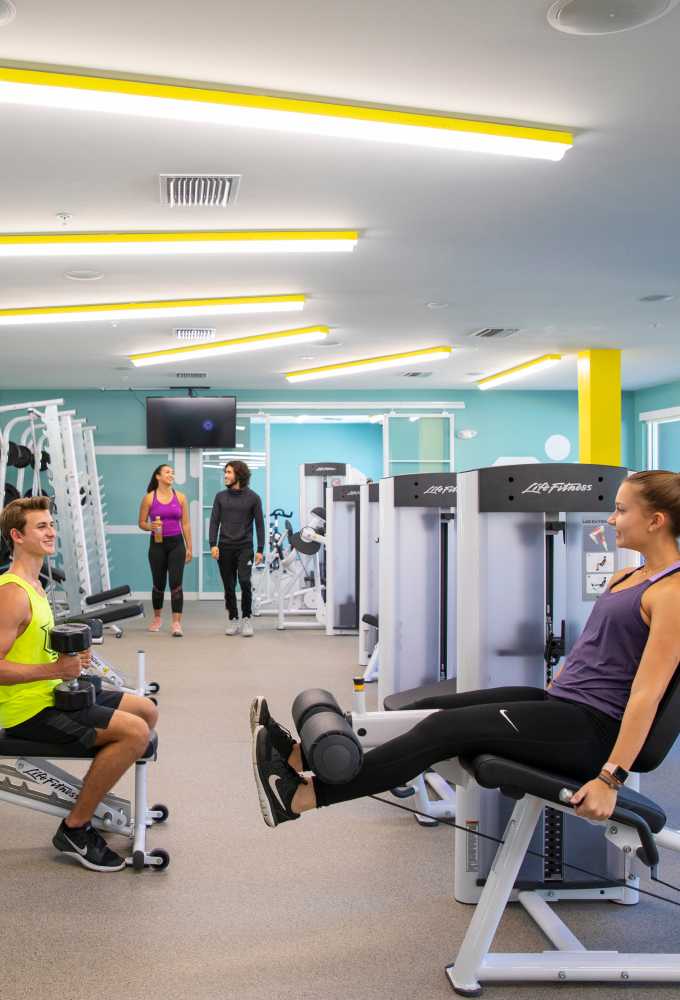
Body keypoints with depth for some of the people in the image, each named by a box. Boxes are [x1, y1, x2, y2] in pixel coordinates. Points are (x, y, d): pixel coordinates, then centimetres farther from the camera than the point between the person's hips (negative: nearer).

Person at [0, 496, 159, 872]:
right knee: (135, 732, -21)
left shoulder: (32, 584, 11)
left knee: (147, 711, 13)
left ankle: (91, 798, 18)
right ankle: (74, 830, -8)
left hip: (50, 694, 10)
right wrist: (55, 669, -28)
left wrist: (68, 653, 7)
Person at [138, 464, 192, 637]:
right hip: (157, 544, 0)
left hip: (176, 544, 0)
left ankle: (176, 623, -10)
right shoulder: (149, 498, -2)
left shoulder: (180, 497, 3)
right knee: (158, 583, 12)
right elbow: (142, 523, 4)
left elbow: (186, 524, 6)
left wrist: (189, 547, 3)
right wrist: (151, 527, -18)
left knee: (176, 583, -9)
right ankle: (157, 618, 34)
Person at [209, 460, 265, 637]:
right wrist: (213, 544, -7)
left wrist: (260, 549, -4)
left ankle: (247, 617, -1)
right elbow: (214, 521, 5)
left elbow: (259, 524, 1)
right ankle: (232, 619, 19)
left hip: (244, 547, -3)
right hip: (225, 547, 3)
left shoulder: (252, 497, 0)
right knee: (229, 586, 5)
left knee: (244, 581, -17)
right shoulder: (221, 496, 6)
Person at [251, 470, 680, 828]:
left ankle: (303, 795, -22)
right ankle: (308, 754, -6)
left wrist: (610, 779, -24)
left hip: (593, 729, -9)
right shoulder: (626, 577, 15)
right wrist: (546, 698, 27)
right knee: (435, 709, -4)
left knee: (447, 728, -20)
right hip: (560, 704, 9)